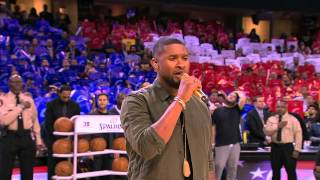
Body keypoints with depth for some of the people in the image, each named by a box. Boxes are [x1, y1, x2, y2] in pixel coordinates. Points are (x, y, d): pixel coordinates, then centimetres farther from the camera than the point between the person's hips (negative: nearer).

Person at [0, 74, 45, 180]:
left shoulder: (29, 100, 8)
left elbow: (35, 121, 12)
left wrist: (38, 140, 8)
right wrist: (20, 107, -18)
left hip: (27, 137, 3)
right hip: (10, 138, -3)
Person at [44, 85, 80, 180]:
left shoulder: (75, 106, 3)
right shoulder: (51, 105, -3)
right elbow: (48, 123, -5)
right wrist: (55, 136, -12)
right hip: (54, 138, -2)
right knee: (53, 163, 1)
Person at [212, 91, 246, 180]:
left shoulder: (237, 110, 11)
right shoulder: (218, 110, 5)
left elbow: (243, 98, -6)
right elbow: (213, 127, 3)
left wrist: (237, 92, 13)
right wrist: (212, 142, -3)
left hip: (235, 144, 3)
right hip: (221, 144, -3)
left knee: (233, 167, 9)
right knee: (219, 167, -6)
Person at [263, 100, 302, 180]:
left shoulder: (293, 119, -1)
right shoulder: (271, 119, 8)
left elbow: (298, 135, -5)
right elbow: (266, 131, -5)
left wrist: (296, 150, -11)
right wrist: (277, 126, -17)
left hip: (288, 147, -3)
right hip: (275, 147, 3)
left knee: (291, 172, 0)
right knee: (275, 172, 13)